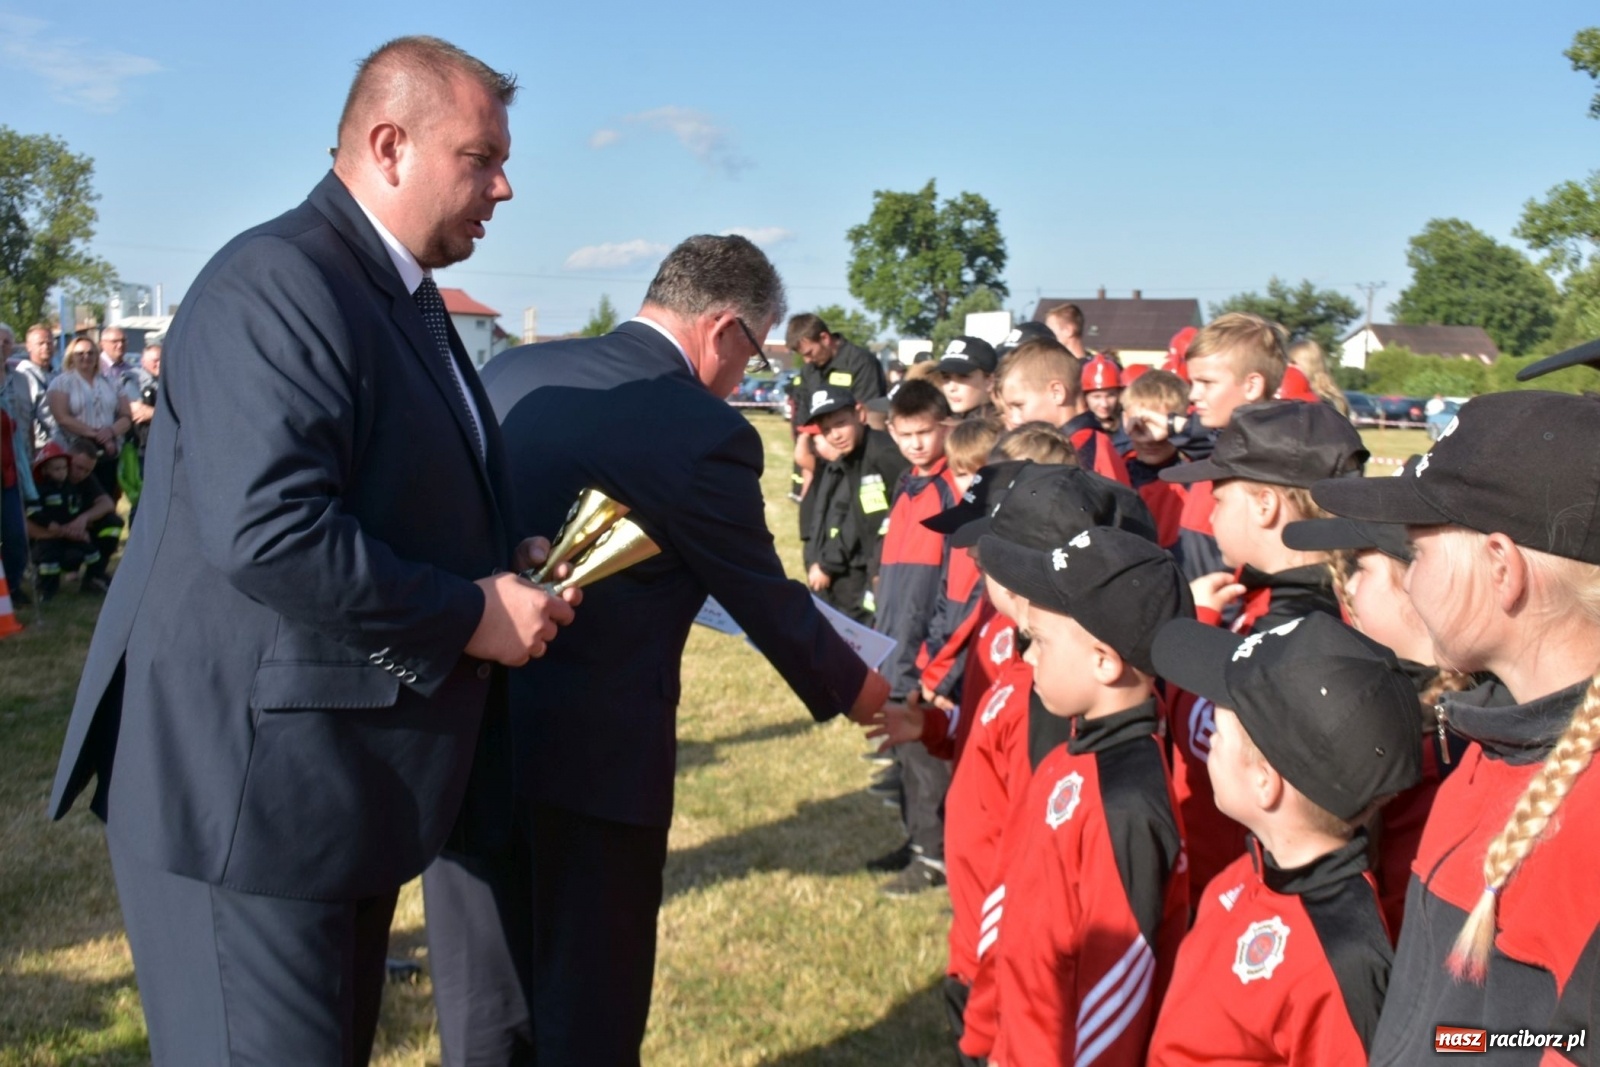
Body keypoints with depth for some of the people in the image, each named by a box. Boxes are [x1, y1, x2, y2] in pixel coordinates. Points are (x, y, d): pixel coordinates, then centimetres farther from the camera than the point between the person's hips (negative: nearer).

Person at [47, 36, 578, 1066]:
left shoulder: (402, 297, 15)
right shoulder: (278, 283, -19)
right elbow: (267, 530, -30)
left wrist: (506, 566, 6)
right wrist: (469, 614, -19)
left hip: (345, 784, 10)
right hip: (249, 791, -10)